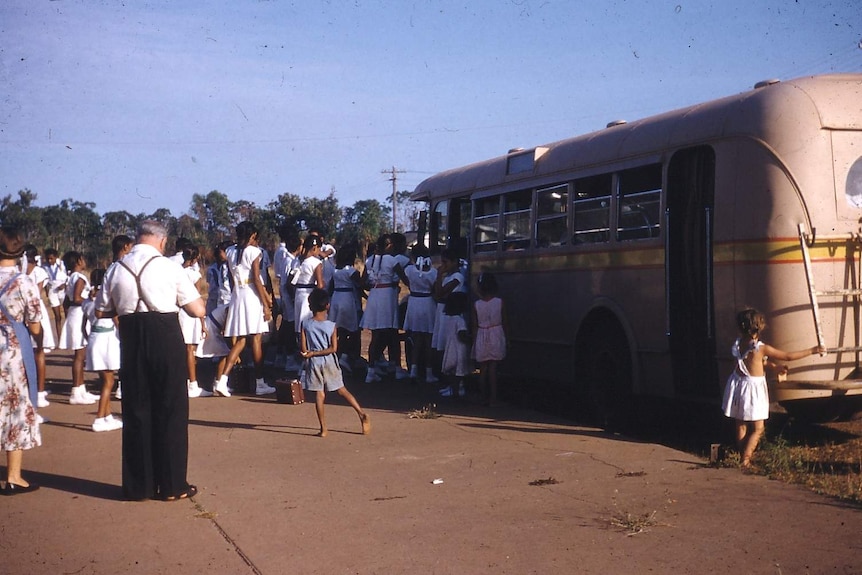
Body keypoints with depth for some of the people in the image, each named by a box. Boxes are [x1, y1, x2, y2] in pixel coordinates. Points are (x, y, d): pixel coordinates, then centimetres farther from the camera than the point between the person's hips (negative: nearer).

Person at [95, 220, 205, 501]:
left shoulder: (116, 270, 4)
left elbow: (102, 312, 10)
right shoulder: (169, 267, -5)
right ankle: (172, 485, 12)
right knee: (171, 411, 7)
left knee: (136, 411, 12)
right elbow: (198, 310, -4)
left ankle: (138, 486, 18)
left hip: (130, 339, 3)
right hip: (166, 337, -3)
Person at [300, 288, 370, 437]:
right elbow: (333, 349, -12)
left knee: (319, 394, 3)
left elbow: (303, 349, -8)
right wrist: (316, 353, -8)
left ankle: (323, 429, 1)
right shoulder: (331, 326, -6)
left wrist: (312, 353, 9)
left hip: (314, 363, -1)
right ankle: (362, 414, 10)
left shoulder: (305, 324, -6)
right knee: (342, 390, 12)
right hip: (329, 363, 1)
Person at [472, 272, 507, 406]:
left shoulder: (476, 304, -7)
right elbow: (504, 322, 0)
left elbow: (475, 324, -2)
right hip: (496, 337, 0)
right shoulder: (500, 302, -7)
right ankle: (493, 398, 3)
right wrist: (504, 338, 13)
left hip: (481, 338, 0)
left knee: (483, 369, 9)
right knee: (493, 369, 3)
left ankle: (485, 398, 14)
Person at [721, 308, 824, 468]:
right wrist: (812, 350, -3)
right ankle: (745, 461, -3)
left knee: (741, 426, 14)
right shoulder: (762, 348, -20)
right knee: (757, 429, 4)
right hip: (753, 388, -6)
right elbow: (788, 356, -12)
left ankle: (743, 457, 21)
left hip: (738, 385, 6)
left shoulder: (739, 343, -1)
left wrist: (774, 366, 28)